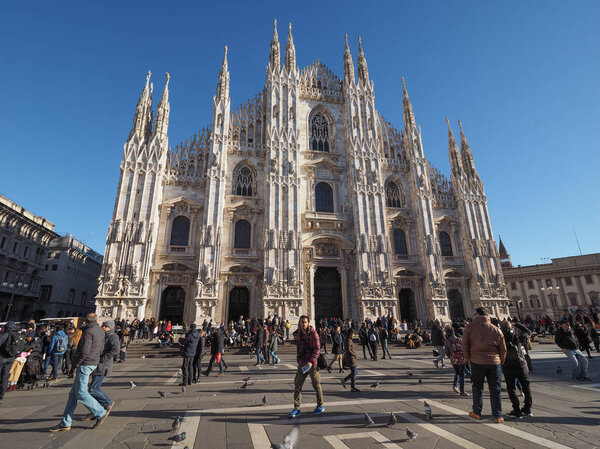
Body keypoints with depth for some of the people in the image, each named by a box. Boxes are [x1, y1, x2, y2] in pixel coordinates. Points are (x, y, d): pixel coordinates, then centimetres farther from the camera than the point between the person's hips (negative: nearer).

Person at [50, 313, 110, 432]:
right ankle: (65, 423, 19)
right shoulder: (101, 331, 11)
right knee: (73, 394, 14)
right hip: (93, 363, 9)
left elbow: (84, 351, -21)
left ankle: (101, 413, 5)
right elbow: (101, 350, 12)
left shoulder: (88, 331, -16)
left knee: (81, 394, -3)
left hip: (85, 364, -9)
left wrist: (77, 363, -7)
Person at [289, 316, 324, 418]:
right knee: (297, 385, 0)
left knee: (316, 384, 8)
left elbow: (317, 349, -15)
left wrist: (311, 361, -24)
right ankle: (296, 408, 10)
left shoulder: (313, 333, -12)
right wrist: (298, 360, 16)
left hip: (312, 363, -4)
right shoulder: (297, 334, 5)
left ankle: (320, 406, 27)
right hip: (302, 363, 5)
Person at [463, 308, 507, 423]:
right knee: (495, 389, 12)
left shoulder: (470, 328, -5)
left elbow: (465, 345, -4)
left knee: (477, 387, 13)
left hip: (477, 362, -2)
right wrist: (501, 361, 19)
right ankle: (497, 416, 17)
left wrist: (468, 358, 9)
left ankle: (476, 412, 21)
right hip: (494, 362, 2)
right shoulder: (496, 329, 1)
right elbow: (503, 349, 6)